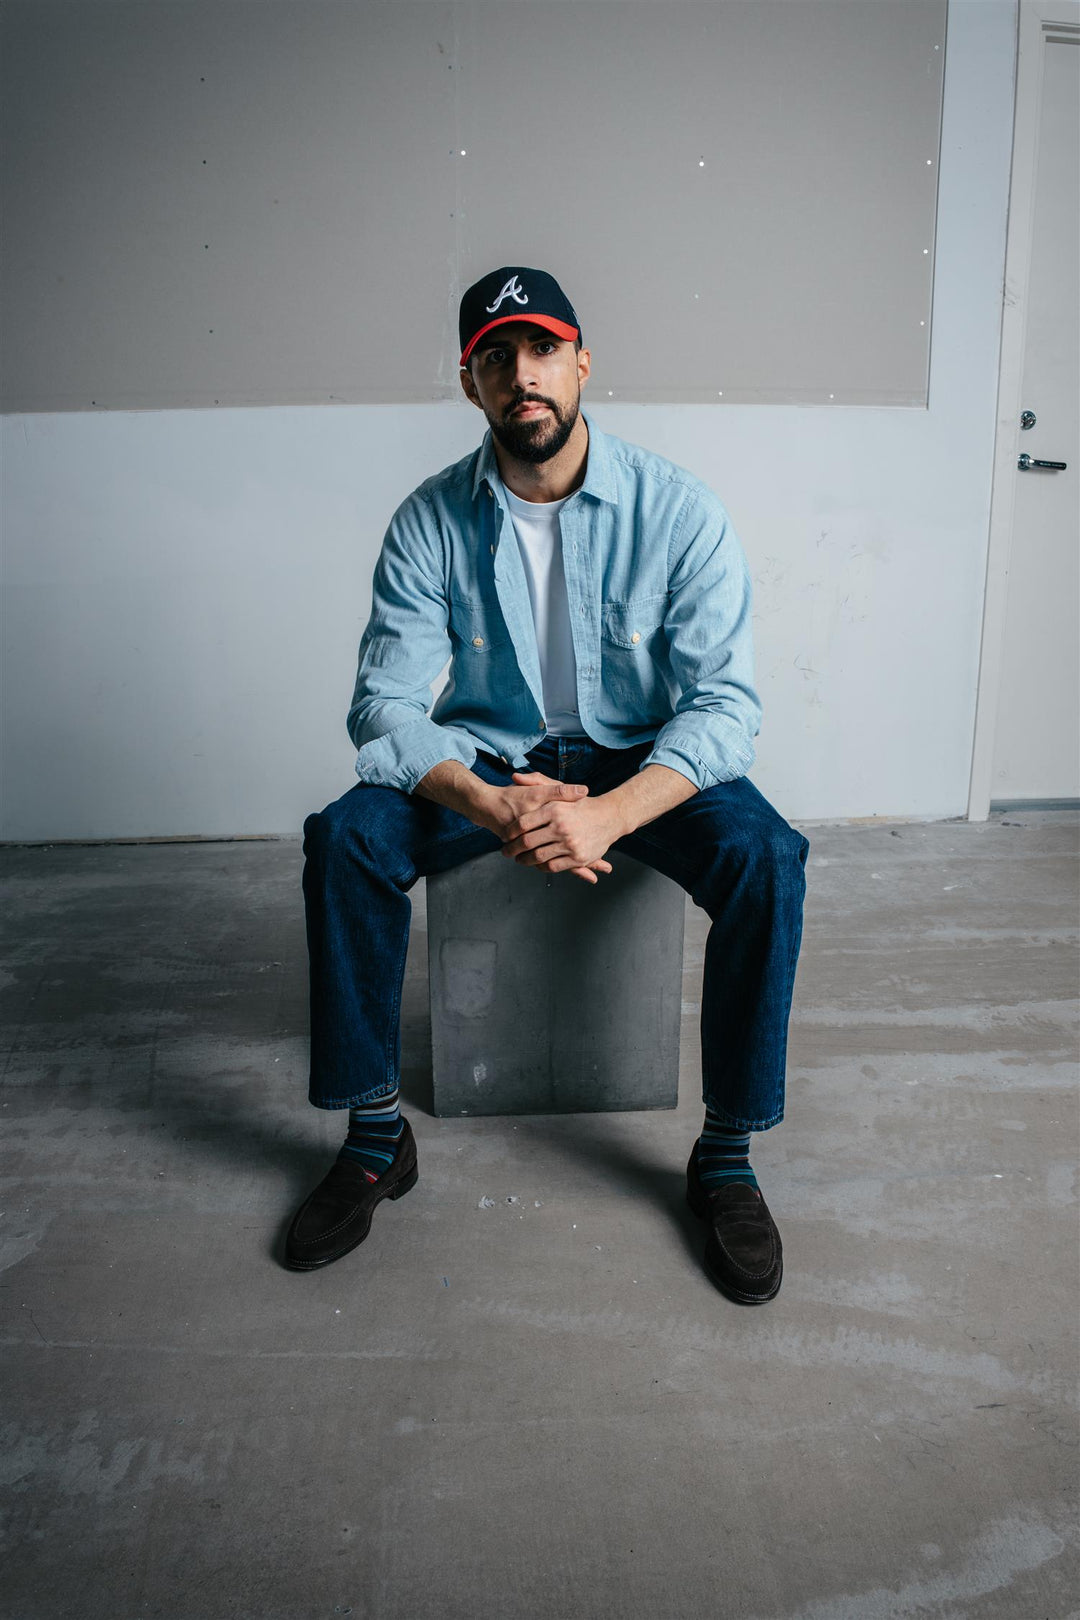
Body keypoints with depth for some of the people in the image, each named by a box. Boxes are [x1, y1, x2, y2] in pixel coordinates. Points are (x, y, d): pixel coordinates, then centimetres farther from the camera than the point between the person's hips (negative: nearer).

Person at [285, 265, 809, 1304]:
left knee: (767, 859, -29)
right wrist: (491, 805, -33)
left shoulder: (677, 510, -14)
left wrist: (609, 815, -35)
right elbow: (386, 706, -14)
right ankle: (375, 1140, -8)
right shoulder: (431, 521, -9)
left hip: (642, 760, -1)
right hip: (483, 758, 2)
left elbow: (725, 703, -18)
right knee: (346, 838, -25)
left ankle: (726, 1158, -11)